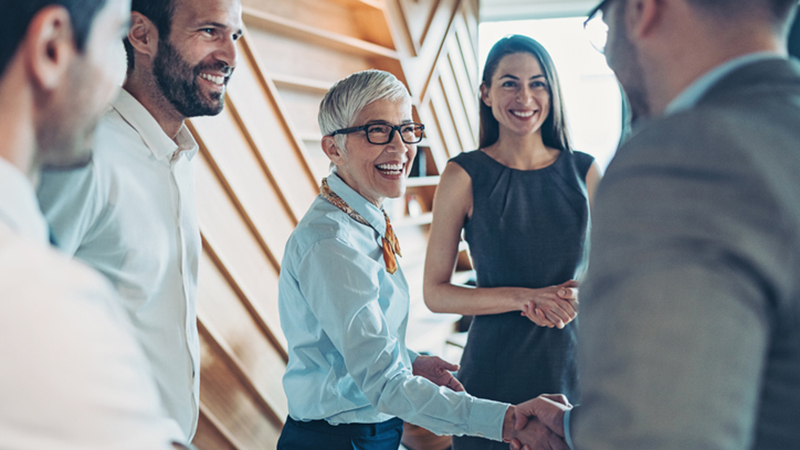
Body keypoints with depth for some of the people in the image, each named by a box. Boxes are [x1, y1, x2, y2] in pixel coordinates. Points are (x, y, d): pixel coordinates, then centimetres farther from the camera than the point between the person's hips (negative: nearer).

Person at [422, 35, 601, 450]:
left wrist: (579, 297, -11)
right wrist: (526, 298, -17)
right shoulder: (464, 176, -6)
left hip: (573, 364, 3)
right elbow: (436, 293, -6)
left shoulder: (584, 171, 3)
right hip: (495, 371, -2)